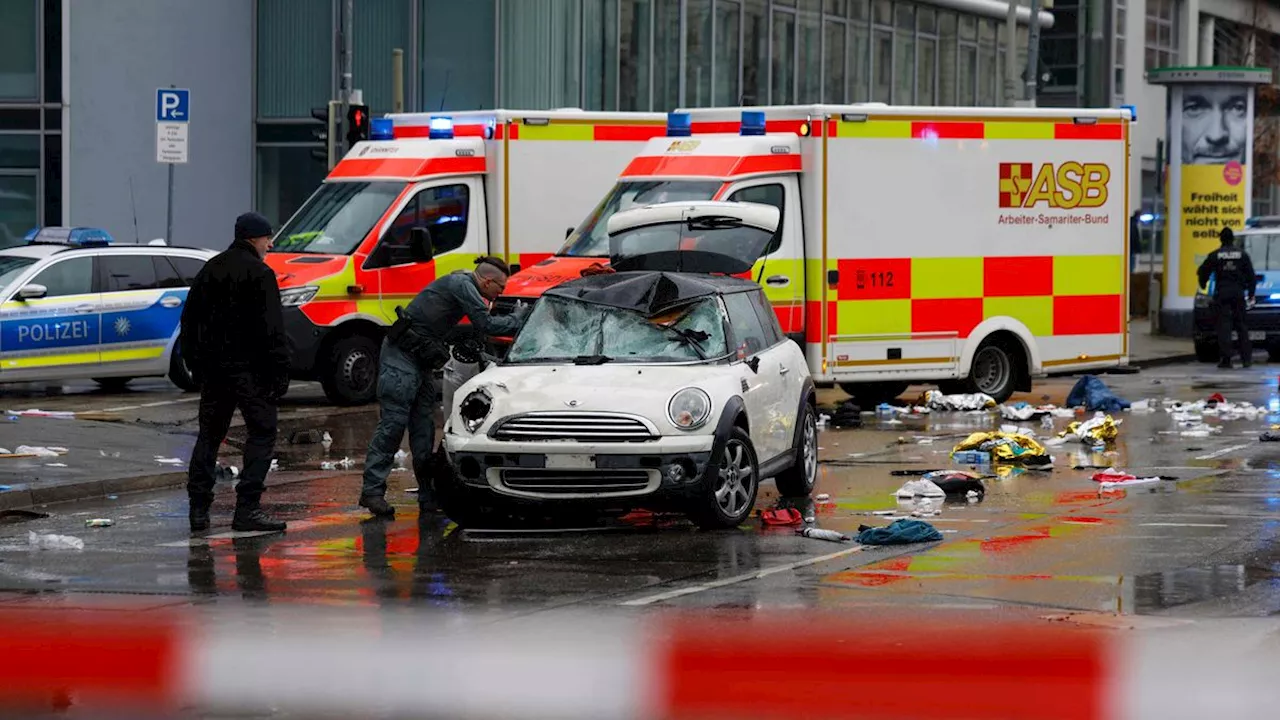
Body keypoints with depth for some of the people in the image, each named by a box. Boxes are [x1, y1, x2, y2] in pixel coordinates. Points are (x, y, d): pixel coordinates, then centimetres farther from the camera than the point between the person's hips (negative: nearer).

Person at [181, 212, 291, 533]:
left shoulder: (211, 269, 14)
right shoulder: (259, 274, -8)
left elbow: (189, 320, 18)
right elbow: (272, 329, -15)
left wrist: (194, 363, 23)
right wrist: (280, 371, -12)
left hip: (212, 367, 7)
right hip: (248, 368, -7)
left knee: (209, 435, 13)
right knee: (262, 432, -1)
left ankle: (198, 509, 8)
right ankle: (247, 509, -9)